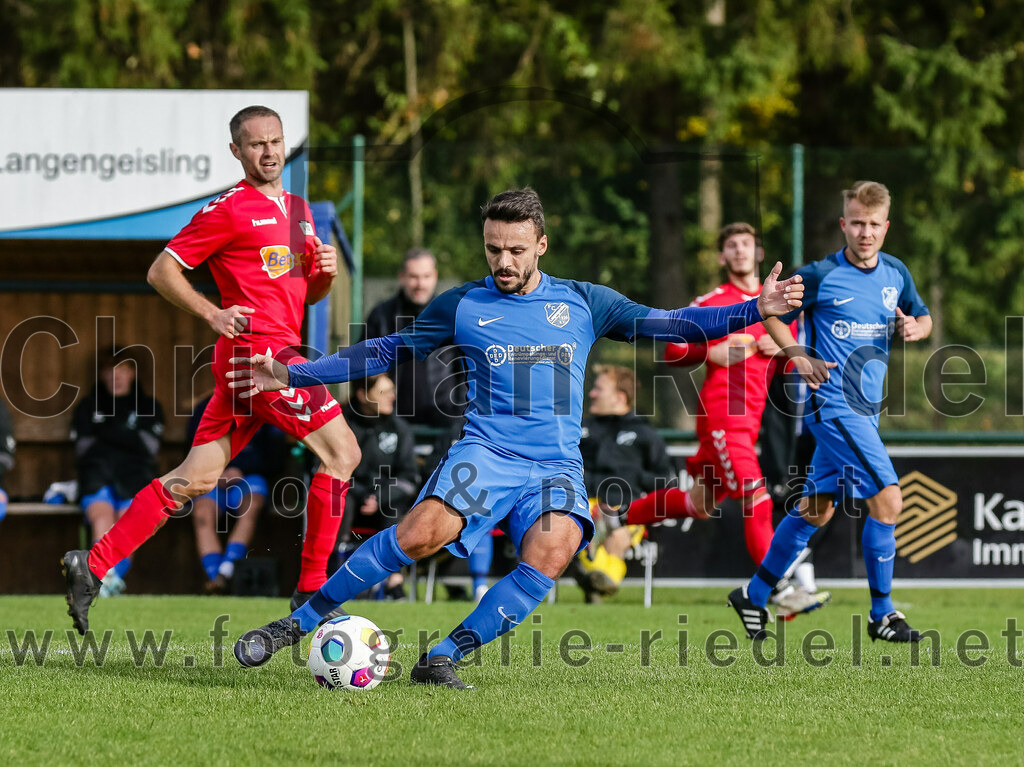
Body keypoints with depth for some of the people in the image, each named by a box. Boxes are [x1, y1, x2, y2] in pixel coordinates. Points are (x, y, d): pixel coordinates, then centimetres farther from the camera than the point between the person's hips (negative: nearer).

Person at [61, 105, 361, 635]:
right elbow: (161, 271, -4)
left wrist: (325, 272, 6)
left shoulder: (298, 209, 21)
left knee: (194, 479, 5)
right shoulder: (229, 209, -5)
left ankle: (93, 565, 5)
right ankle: (312, 589, -7)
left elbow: (304, 294, 28)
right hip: (259, 348, -8)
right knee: (342, 453, -9)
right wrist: (212, 313, -15)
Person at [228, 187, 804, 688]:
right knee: (421, 533, -29)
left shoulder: (583, 303, 12)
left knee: (549, 555, -30)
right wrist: (291, 376, 10)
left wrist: (756, 310, 1)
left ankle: (444, 657, -21)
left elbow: (670, 326, 13)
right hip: (487, 451, -1)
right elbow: (384, 352, 16)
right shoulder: (462, 306, 10)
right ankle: (299, 623, -17)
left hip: (557, 465, 1)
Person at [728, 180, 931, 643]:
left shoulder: (896, 274, 7)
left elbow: (923, 317, 19)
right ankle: (882, 614, -6)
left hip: (866, 407, 7)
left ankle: (754, 596, 27)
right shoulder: (820, 276, -10)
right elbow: (772, 314, 0)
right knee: (887, 499, -16)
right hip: (832, 403, -7)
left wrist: (916, 327, -4)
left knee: (816, 509, 14)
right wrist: (799, 357, -13)